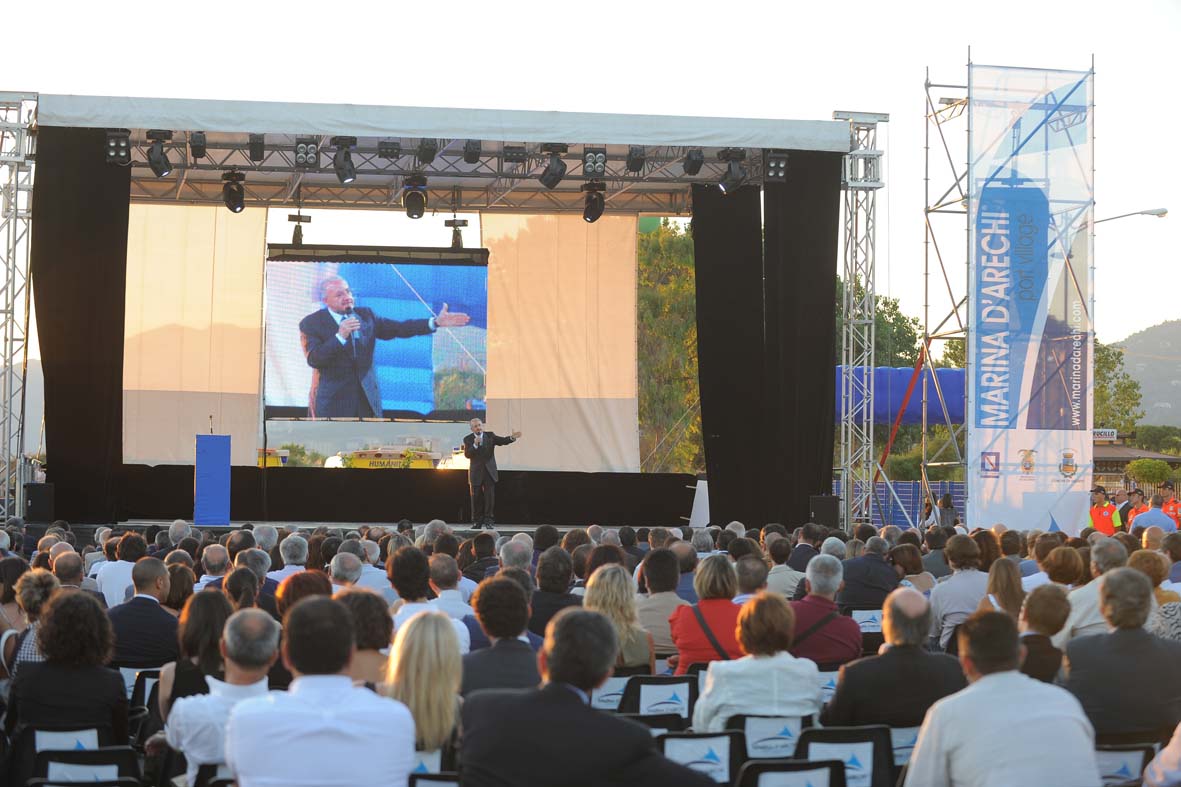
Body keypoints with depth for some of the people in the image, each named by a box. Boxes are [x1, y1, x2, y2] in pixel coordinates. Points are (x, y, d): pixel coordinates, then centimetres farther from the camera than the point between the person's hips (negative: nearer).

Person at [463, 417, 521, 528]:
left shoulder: (490, 436, 5)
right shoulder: (468, 439, 1)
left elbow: (503, 441, -7)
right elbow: (467, 454, -10)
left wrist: (512, 437, -26)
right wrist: (475, 445, -24)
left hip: (489, 472, 1)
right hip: (476, 473, 0)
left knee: (489, 497, -2)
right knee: (476, 498, 3)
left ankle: (488, 520, 3)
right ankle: (477, 522, 11)